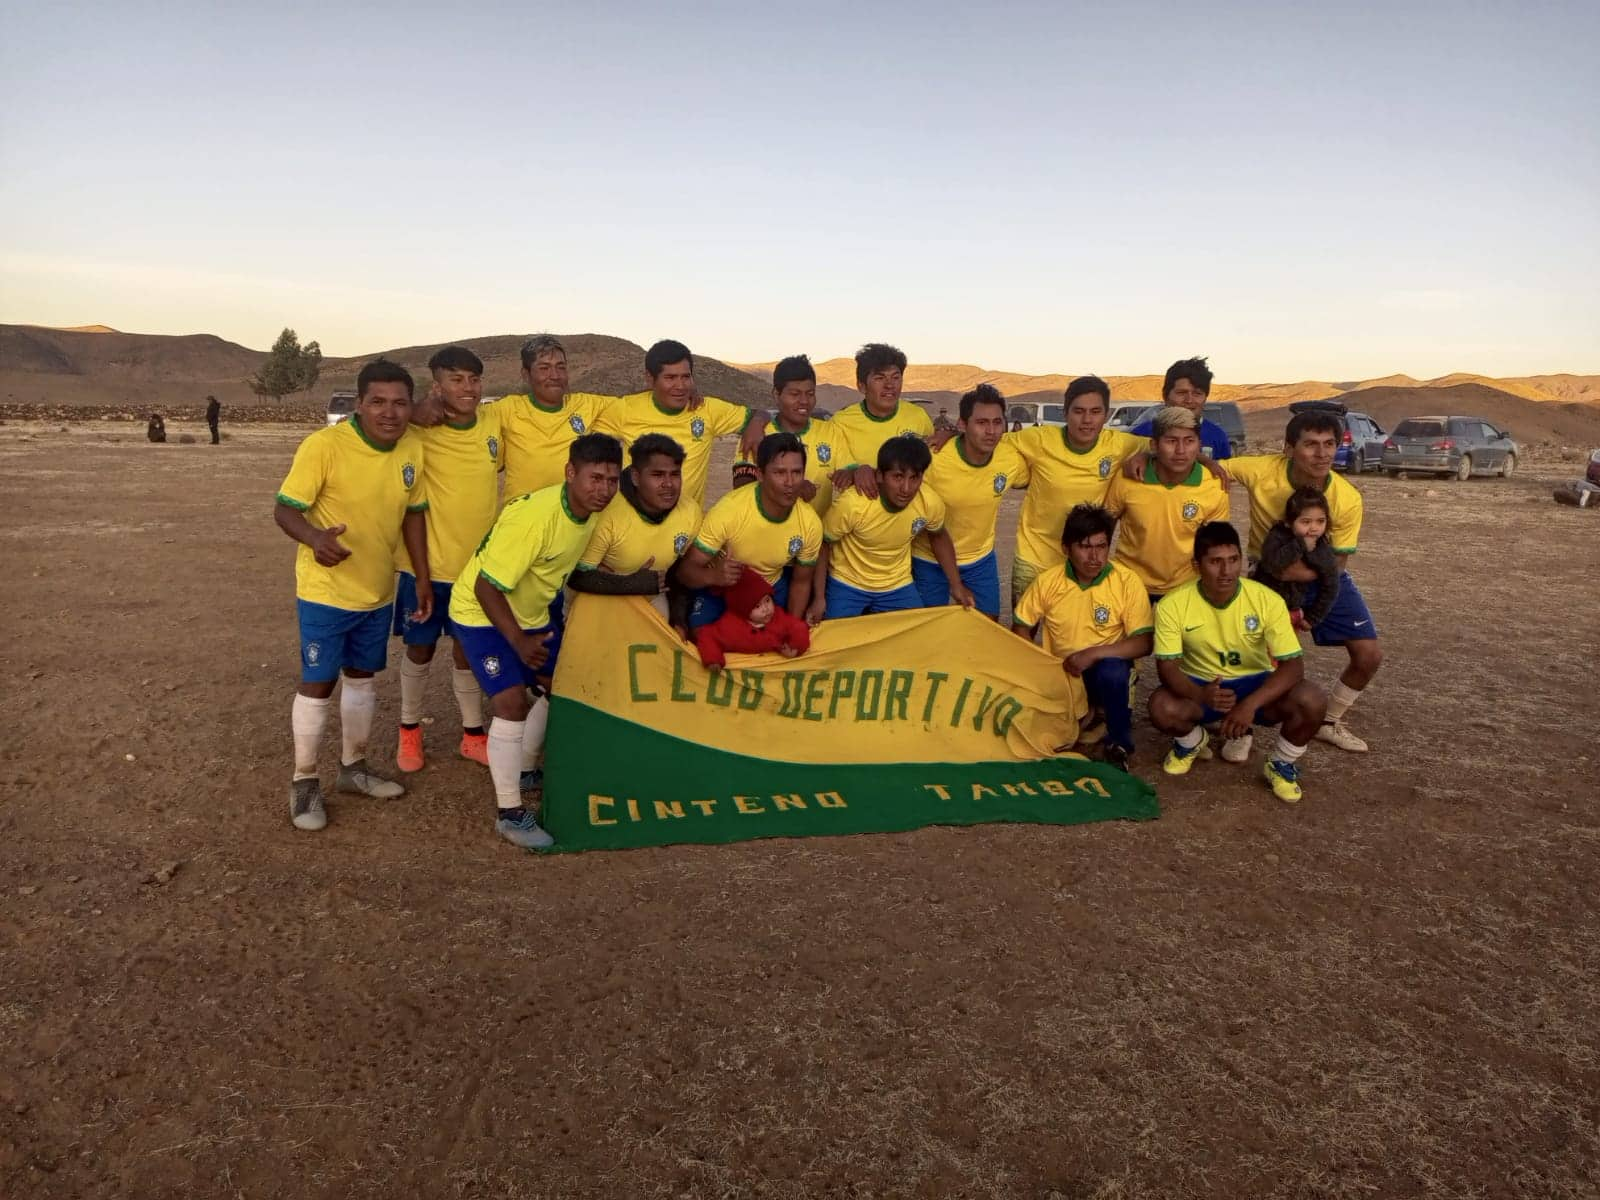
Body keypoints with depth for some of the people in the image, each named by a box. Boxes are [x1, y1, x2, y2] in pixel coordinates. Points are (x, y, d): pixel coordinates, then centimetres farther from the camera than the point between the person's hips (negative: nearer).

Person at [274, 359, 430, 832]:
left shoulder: (414, 447, -4)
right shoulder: (324, 445, -22)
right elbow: (284, 508, -19)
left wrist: (423, 577, 6)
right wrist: (315, 537, -41)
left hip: (378, 590, 6)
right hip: (326, 591, -6)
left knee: (362, 676, 18)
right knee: (318, 682, 2)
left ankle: (353, 766, 35)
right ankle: (304, 781, 19)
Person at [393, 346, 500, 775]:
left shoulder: (496, 420, -4)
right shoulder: (419, 429, -16)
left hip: (479, 563, 3)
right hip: (428, 564, -3)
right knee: (421, 649, 13)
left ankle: (473, 734, 32)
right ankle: (409, 730, 34)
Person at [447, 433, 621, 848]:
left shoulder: (592, 510, -10)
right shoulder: (533, 517, -34)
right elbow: (487, 587, -29)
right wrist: (518, 642, -27)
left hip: (530, 612, 9)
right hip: (482, 613, -8)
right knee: (512, 700, -19)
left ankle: (522, 771, 36)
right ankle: (509, 813, -8)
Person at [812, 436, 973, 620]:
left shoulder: (931, 503, -21)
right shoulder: (851, 504, -32)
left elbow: (938, 537, 3)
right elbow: (823, 545, -14)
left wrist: (956, 584, 4)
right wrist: (819, 598, -14)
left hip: (898, 586, 3)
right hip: (847, 585, -3)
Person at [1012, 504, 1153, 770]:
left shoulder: (1127, 582, -12)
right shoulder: (1047, 582, -5)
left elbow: (1144, 643, -15)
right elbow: (1021, 628, 4)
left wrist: (1093, 653, -27)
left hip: (1107, 671, -2)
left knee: (1113, 669, -37)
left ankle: (1119, 745, -11)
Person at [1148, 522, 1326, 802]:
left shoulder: (1267, 600, -19)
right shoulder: (1173, 605, -20)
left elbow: (1293, 664, -20)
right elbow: (1167, 666, -18)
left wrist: (1250, 704, -36)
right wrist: (1201, 695, -40)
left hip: (1255, 684, 1)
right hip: (1199, 685, 0)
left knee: (1312, 701, -28)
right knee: (1162, 708, -33)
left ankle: (1281, 764, 4)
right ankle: (1192, 740, 7)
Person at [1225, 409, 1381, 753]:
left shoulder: (1347, 498, -24)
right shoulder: (1261, 471, -29)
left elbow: (1337, 563, -15)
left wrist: (1300, 571, -36)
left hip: (1323, 576, 2)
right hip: (1268, 575, -2)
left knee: (1369, 655, -1)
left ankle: (1329, 722, 25)